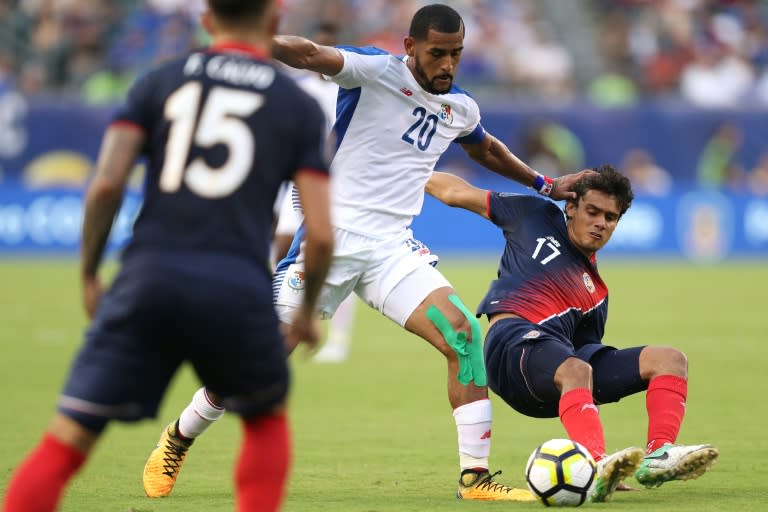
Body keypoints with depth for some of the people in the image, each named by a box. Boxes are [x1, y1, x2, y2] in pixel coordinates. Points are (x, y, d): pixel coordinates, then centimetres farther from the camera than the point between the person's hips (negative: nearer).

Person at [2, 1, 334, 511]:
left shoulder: (159, 81, 12)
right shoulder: (300, 105, 10)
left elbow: (106, 185, -1)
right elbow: (320, 235, 3)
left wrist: (89, 276, 12)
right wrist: (308, 312, 20)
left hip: (148, 278, 0)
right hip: (238, 291, 0)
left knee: (64, 444, 1)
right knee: (268, 421, 27)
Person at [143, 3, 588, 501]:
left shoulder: (460, 109, 9)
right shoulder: (376, 70, -10)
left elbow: (486, 149, 34)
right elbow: (310, 55, -28)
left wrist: (544, 184, 37)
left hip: (392, 250, 5)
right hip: (331, 236, -5)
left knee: (465, 336, -17)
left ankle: (475, 476, -11)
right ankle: (179, 439, 26)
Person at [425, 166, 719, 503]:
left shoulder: (596, 292, 28)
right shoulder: (537, 217, 20)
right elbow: (456, 192, 27)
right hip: (513, 340, -5)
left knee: (670, 359, -10)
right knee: (575, 370, -39)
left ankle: (658, 457, -33)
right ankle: (598, 467, -61)